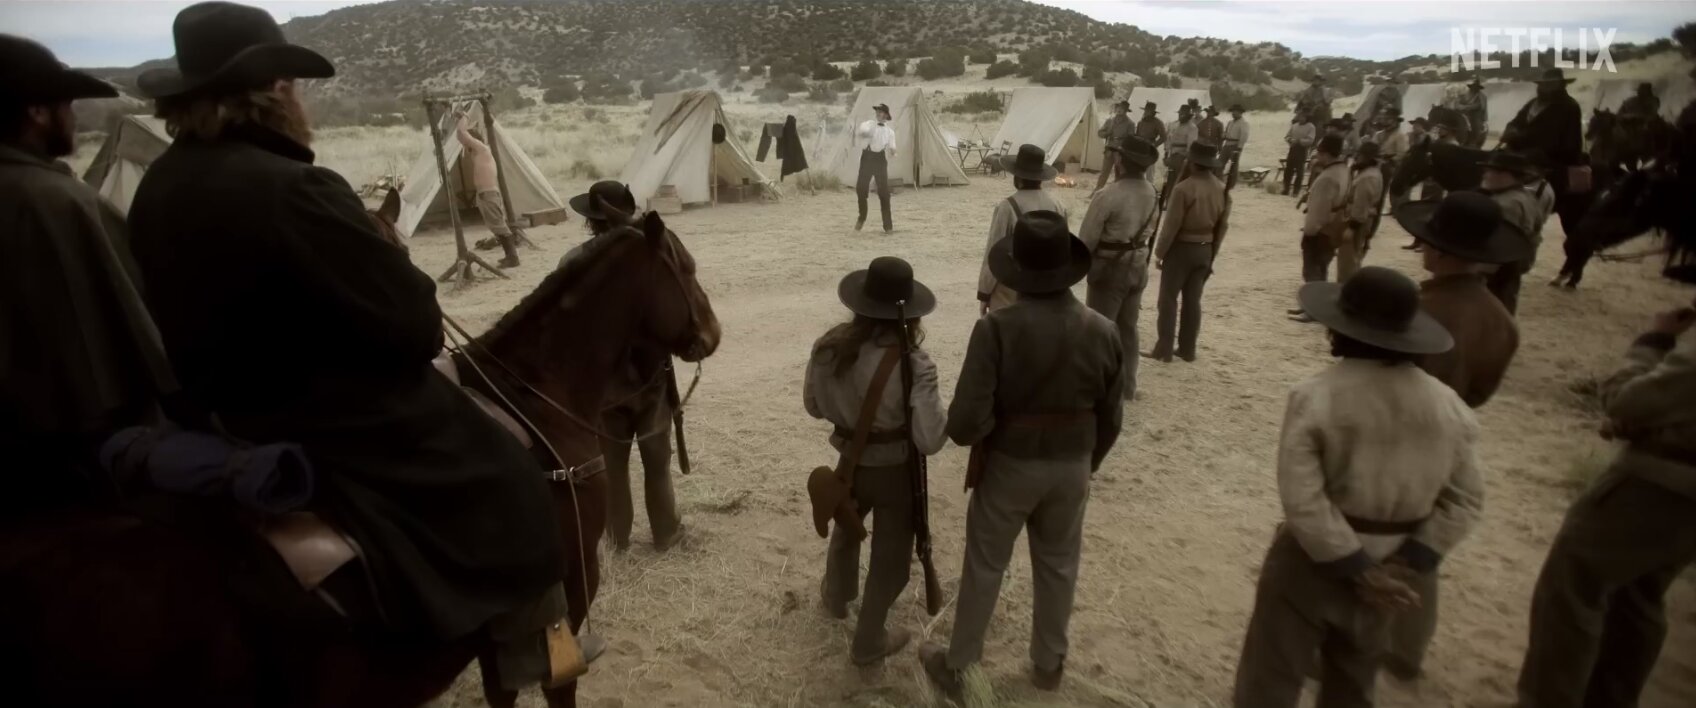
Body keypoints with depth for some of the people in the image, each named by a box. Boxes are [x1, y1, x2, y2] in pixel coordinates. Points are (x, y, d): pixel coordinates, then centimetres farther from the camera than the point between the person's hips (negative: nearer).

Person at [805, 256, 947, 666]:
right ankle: (869, 642, 36)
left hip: (850, 461, 5)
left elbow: (813, 406, 1)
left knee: (845, 529, 34)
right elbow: (930, 441, -27)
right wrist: (944, 414, -8)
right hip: (896, 472, -4)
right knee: (890, 557, 19)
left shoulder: (829, 347, -13)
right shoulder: (914, 366, -28)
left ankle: (836, 596, 59)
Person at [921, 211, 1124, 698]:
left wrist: (975, 435, -2)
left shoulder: (996, 329, -24)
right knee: (1058, 567, 22)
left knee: (984, 566, 15)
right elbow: (1110, 421, 0)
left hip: (1009, 467, -3)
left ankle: (957, 665, 33)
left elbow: (966, 422, -25)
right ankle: (1048, 664, 41)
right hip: (1071, 468, 3)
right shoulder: (1102, 333, -11)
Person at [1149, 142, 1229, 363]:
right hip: (1204, 250, 6)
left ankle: (1164, 349, 1)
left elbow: (1172, 224, -17)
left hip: (1181, 248, -6)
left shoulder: (1185, 188, -19)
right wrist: (1212, 253, 18)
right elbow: (1223, 226, 8)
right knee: (1193, 299, 11)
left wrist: (1159, 252, -8)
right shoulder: (1223, 189, 3)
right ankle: (1187, 349, 16)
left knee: (1169, 298, 1)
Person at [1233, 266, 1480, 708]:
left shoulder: (1315, 397, -22)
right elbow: (1465, 500, -2)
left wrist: (1359, 571, -16)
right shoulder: (1448, 406, -6)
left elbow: (1303, 501, -25)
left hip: (1314, 559, -5)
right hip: (1387, 564, 5)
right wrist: (1408, 566, -5)